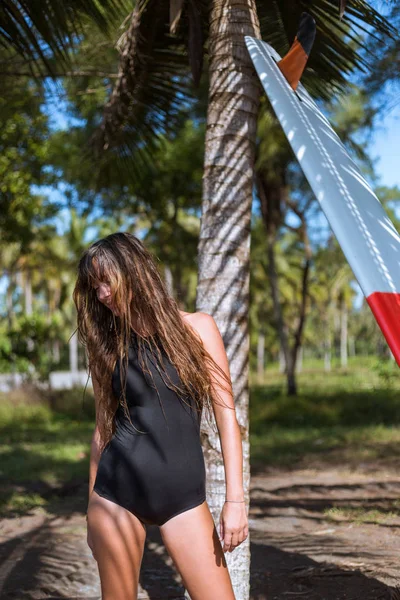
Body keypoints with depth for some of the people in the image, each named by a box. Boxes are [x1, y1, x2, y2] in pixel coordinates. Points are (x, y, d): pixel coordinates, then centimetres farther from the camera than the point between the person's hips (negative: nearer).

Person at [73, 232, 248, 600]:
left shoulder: (197, 328, 0)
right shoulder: (108, 346, 6)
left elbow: (225, 415, -2)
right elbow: (103, 428, 10)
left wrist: (235, 499, -8)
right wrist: (92, 507, 11)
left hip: (184, 496, -1)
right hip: (117, 491, 1)